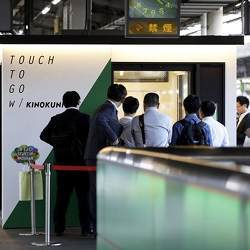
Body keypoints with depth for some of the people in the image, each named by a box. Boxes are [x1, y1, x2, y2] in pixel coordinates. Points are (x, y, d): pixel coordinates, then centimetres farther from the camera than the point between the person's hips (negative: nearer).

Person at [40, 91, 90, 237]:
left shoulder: (56, 119, 0)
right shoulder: (85, 118, -9)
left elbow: (44, 135, 2)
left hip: (62, 162, 3)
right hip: (80, 162, -3)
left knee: (62, 196, 9)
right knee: (83, 196, 4)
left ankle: (59, 228, 9)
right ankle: (85, 228, 3)